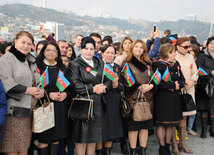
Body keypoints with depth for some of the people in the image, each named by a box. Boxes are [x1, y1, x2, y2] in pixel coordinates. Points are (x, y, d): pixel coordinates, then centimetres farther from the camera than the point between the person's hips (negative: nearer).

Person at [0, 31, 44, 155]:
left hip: (28, 110, 7)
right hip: (14, 110, -7)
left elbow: (36, 82, 25)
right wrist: (28, 90, -11)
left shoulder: (30, 62, 21)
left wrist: (41, 91, 2)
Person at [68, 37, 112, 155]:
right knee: (82, 136, -2)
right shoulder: (75, 64, -3)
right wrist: (92, 89, -17)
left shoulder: (100, 63, 15)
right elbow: (75, 84, -14)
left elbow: (108, 79, 11)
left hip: (98, 104, 5)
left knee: (94, 134, 11)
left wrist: (104, 87, -10)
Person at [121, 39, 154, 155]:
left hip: (147, 97, 5)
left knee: (145, 125, 6)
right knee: (133, 125, -2)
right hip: (133, 98, -5)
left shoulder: (147, 63, 17)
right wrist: (139, 87, -16)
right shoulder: (127, 63, 1)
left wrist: (150, 86, -7)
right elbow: (126, 81, -8)